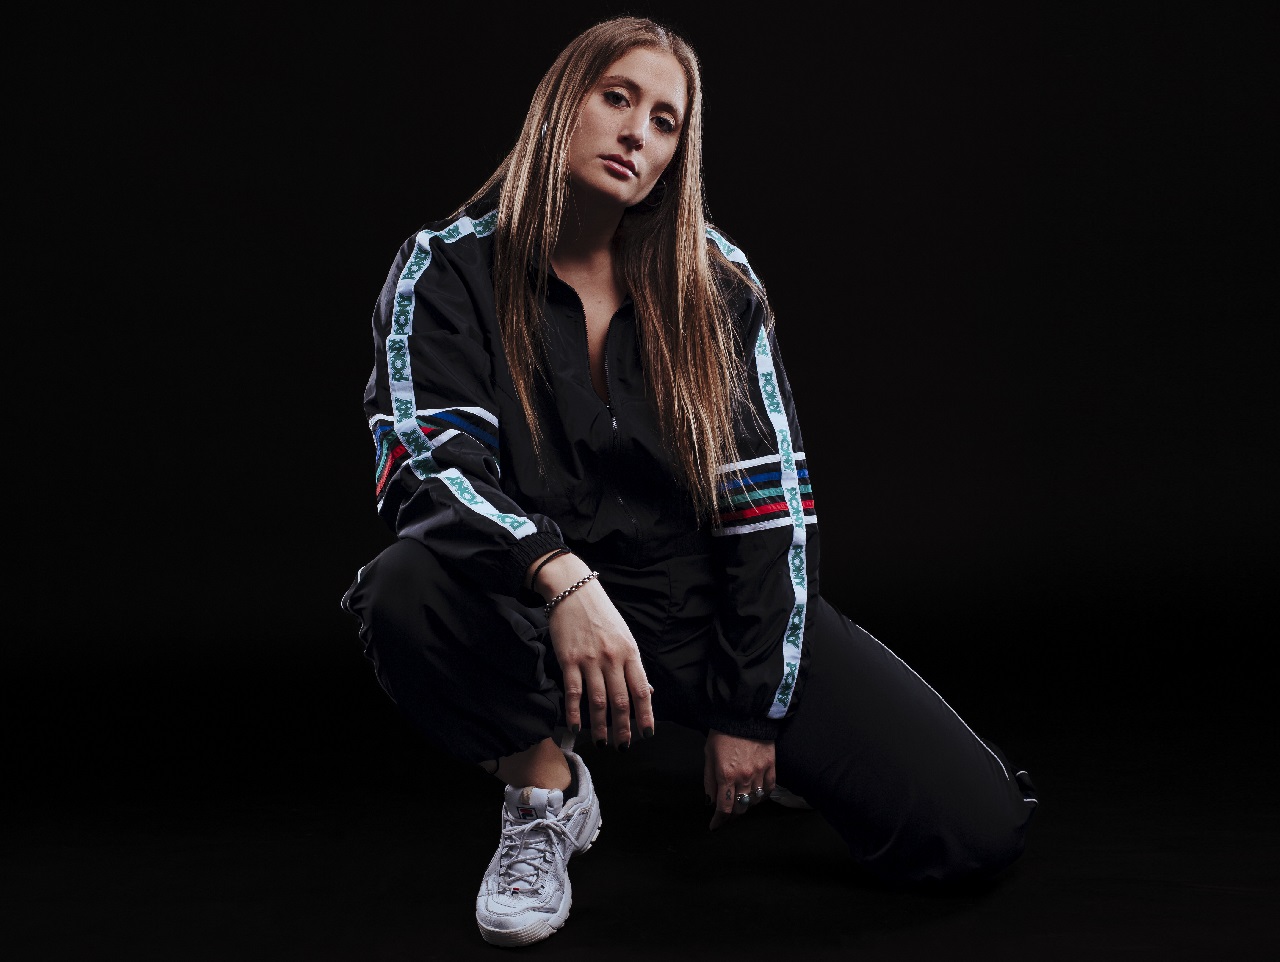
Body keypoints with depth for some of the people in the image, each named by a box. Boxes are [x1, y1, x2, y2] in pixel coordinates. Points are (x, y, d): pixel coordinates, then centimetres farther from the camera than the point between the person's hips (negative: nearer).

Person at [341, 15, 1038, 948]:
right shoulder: (451, 267, -6)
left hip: (704, 603, 2)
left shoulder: (716, 281, -1)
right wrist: (560, 574, -39)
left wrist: (752, 711, -7)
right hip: (539, 616, -1)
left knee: (977, 827, -13)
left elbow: (771, 498, -2)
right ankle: (547, 790, -6)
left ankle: (763, 756, 19)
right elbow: (425, 464, -20)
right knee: (407, 592, -37)